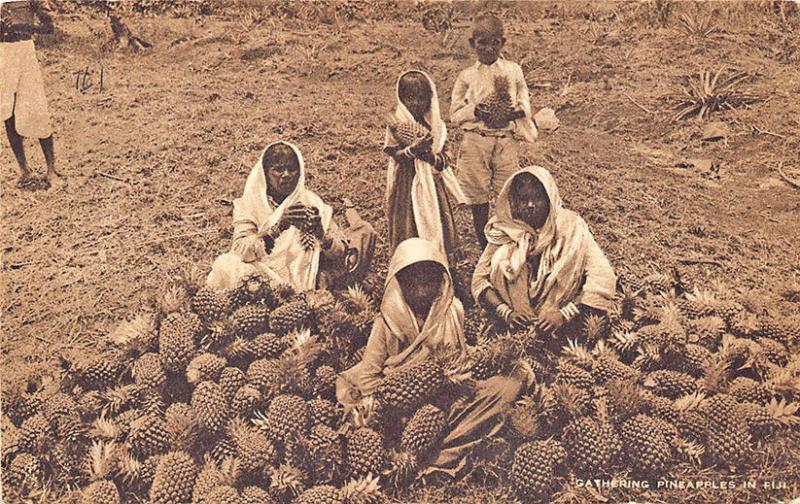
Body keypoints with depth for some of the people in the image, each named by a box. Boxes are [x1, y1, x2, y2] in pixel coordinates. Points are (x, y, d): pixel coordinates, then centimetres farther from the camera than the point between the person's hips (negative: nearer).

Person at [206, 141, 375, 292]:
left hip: (301, 280, 0)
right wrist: (278, 226, -29)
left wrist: (320, 234, -23)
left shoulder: (311, 202, 4)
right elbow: (240, 250, -15)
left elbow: (340, 253, -2)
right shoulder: (249, 204, 1)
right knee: (226, 268, -33)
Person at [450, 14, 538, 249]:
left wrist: (516, 111, -11)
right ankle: (484, 246, 20)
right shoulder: (467, 76, 3)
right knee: (478, 198, 5)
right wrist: (474, 111, -14)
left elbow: (525, 104, 11)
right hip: (475, 141, 0)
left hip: (506, 139, 0)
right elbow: (455, 114, 5)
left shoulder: (513, 71, 5)